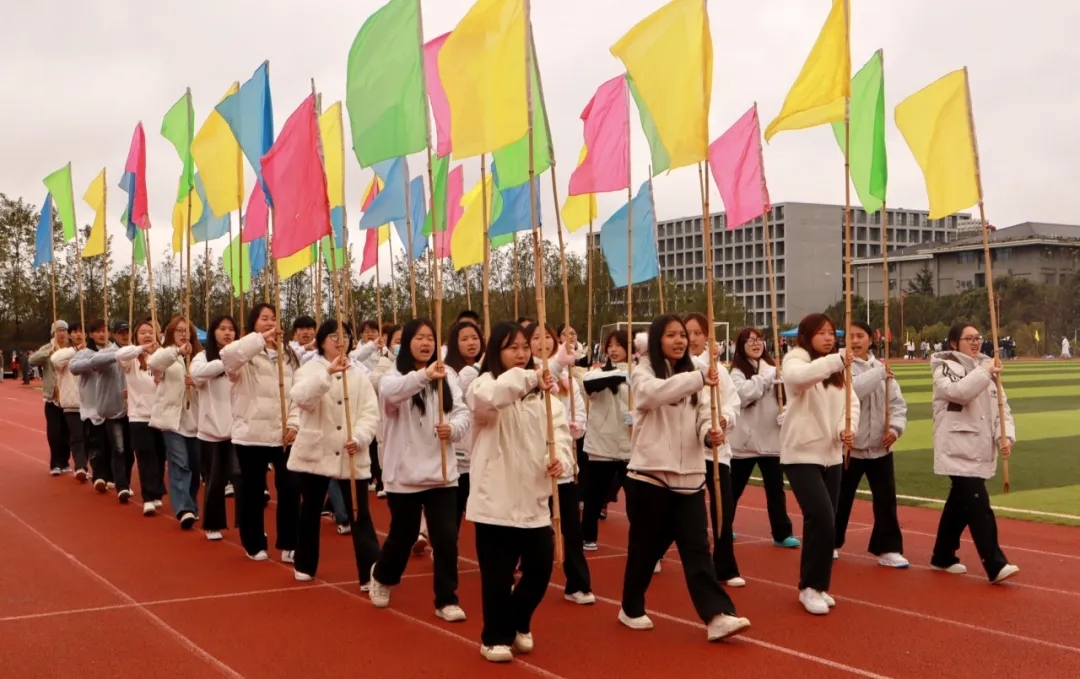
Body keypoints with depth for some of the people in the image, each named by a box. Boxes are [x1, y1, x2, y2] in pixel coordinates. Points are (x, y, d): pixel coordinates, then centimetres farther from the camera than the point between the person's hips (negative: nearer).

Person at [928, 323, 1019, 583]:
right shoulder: (946, 368, -6)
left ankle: (943, 556, 29)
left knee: (959, 504, 16)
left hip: (980, 450, 7)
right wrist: (985, 372, -21)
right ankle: (995, 566, -16)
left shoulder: (987, 368, 14)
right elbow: (958, 392, -27)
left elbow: (1002, 406, 12)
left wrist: (1005, 435, -3)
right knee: (979, 507, -14)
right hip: (958, 451, -7)